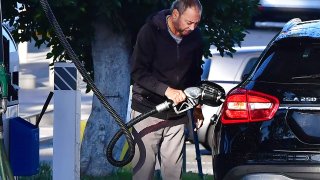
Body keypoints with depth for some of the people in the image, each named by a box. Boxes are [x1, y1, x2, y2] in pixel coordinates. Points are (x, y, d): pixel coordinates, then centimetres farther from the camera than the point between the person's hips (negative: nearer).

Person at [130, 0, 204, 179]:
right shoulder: (151, 32, -11)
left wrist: (196, 105, 13)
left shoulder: (196, 38, 2)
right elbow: (138, 71, -15)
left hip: (178, 115, 3)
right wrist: (167, 90, -25)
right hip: (148, 110, -3)